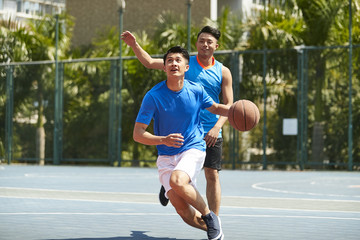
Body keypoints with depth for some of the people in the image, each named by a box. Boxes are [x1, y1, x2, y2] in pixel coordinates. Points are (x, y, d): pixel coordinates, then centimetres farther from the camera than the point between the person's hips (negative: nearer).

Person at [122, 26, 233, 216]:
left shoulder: (223, 72, 4)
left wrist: (217, 127, -13)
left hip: (210, 133, 1)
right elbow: (150, 63, -1)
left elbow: (228, 105, 2)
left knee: (212, 175, -4)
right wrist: (134, 45, -16)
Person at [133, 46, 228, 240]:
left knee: (177, 180, -34)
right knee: (182, 209, -15)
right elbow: (138, 134, -12)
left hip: (193, 149, -1)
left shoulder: (196, 90, -4)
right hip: (166, 156, 1)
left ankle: (209, 216, -9)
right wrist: (164, 140, -29)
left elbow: (215, 108, 17)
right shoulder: (153, 96, -12)